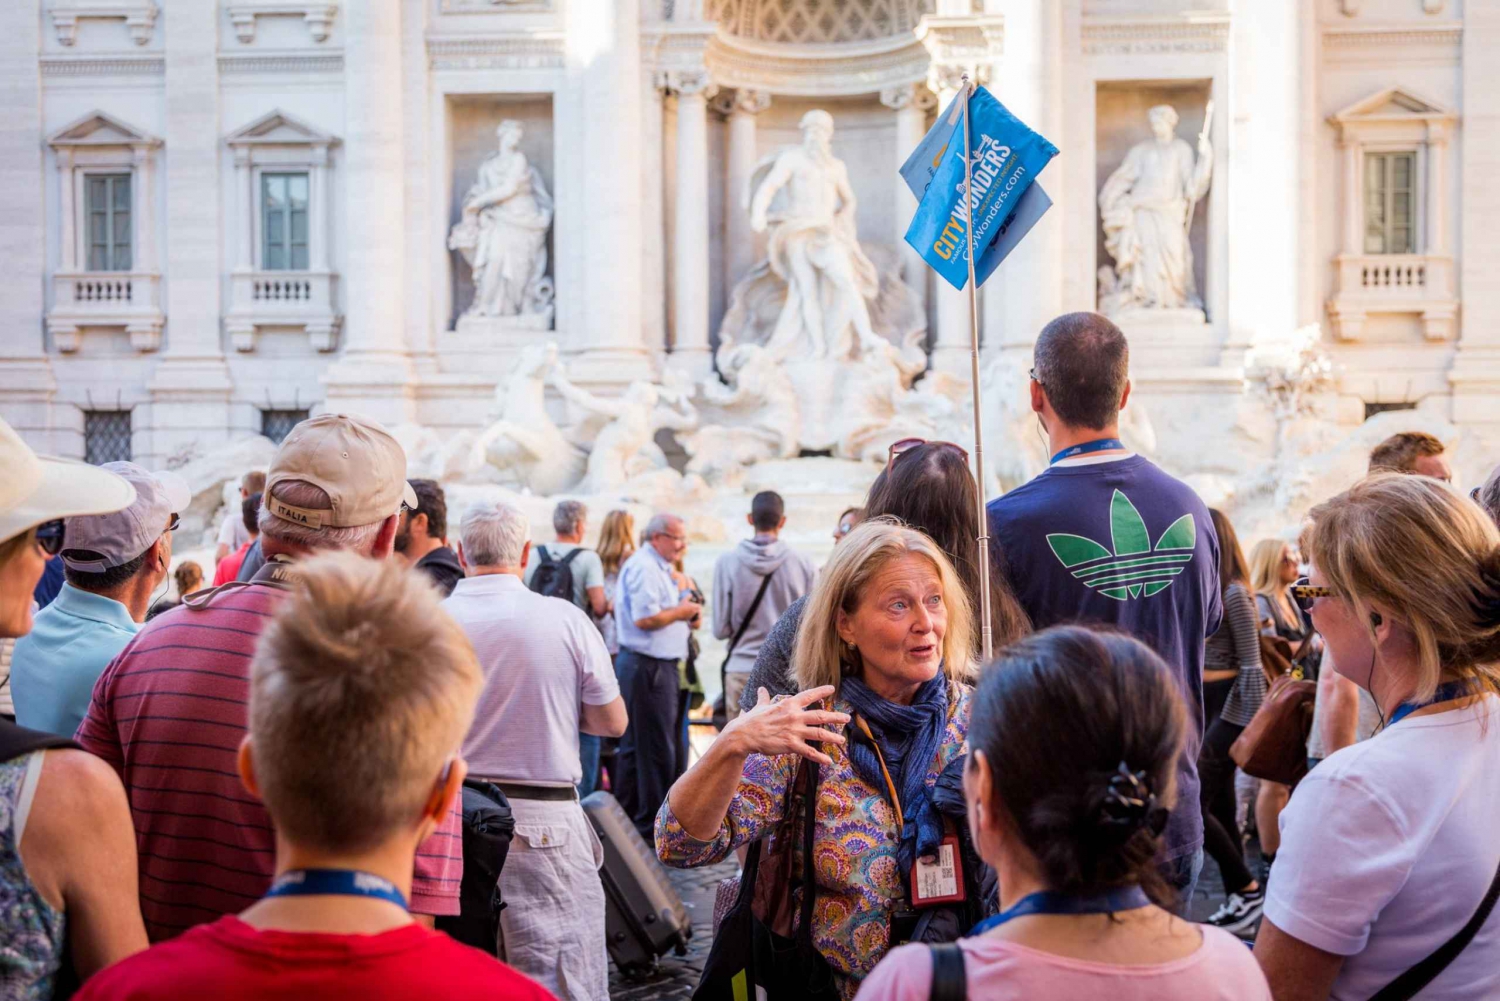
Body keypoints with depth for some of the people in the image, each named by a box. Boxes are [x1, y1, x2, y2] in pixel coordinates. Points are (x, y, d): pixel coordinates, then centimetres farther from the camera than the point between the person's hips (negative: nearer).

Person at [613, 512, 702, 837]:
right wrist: (680, 612, -12)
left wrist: (685, 615, 9)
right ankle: (651, 825, 4)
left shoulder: (657, 567, 18)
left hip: (656, 665, 11)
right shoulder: (644, 567, -15)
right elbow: (644, 618, -24)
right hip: (647, 667, -11)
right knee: (657, 749, -4)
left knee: (635, 745, 15)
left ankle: (625, 818, 24)